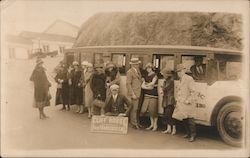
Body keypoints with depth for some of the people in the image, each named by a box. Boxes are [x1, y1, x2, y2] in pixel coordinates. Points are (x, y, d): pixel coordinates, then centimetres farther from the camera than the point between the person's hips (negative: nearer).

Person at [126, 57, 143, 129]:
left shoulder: (138, 71, 15)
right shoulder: (130, 72, -10)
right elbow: (128, 84, -14)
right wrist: (132, 94, -17)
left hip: (138, 93, 8)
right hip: (133, 93, -8)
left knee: (136, 109, 13)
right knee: (133, 109, -5)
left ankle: (135, 122, 21)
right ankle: (133, 124, 4)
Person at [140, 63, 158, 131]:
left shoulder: (154, 75, -1)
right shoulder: (146, 76, 15)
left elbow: (152, 83, -11)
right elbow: (142, 86, 8)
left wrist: (146, 85, 5)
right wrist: (149, 87, -8)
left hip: (153, 94, -5)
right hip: (147, 94, 5)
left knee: (153, 110, -5)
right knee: (150, 111, 6)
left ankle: (155, 125, 8)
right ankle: (152, 124, 19)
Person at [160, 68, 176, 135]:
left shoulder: (171, 81, -14)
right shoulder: (166, 81, 13)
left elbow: (164, 88, -16)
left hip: (170, 101, -9)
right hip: (166, 100, 9)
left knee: (169, 115, -9)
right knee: (166, 115, 10)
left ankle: (174, 129, 1)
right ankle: (168, 129, 18)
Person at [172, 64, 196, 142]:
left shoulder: (189, 79, -7)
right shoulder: (180, 80, 18)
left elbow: (193, 91, -12)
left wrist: (188, 100, -16)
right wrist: (177, 99, 17)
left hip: (186, 103, -8)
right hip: (180, 103, 8)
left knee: (189, 118, -9)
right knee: (183, 118, 11)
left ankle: (193, 135, -3)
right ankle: (188, 133, 23)